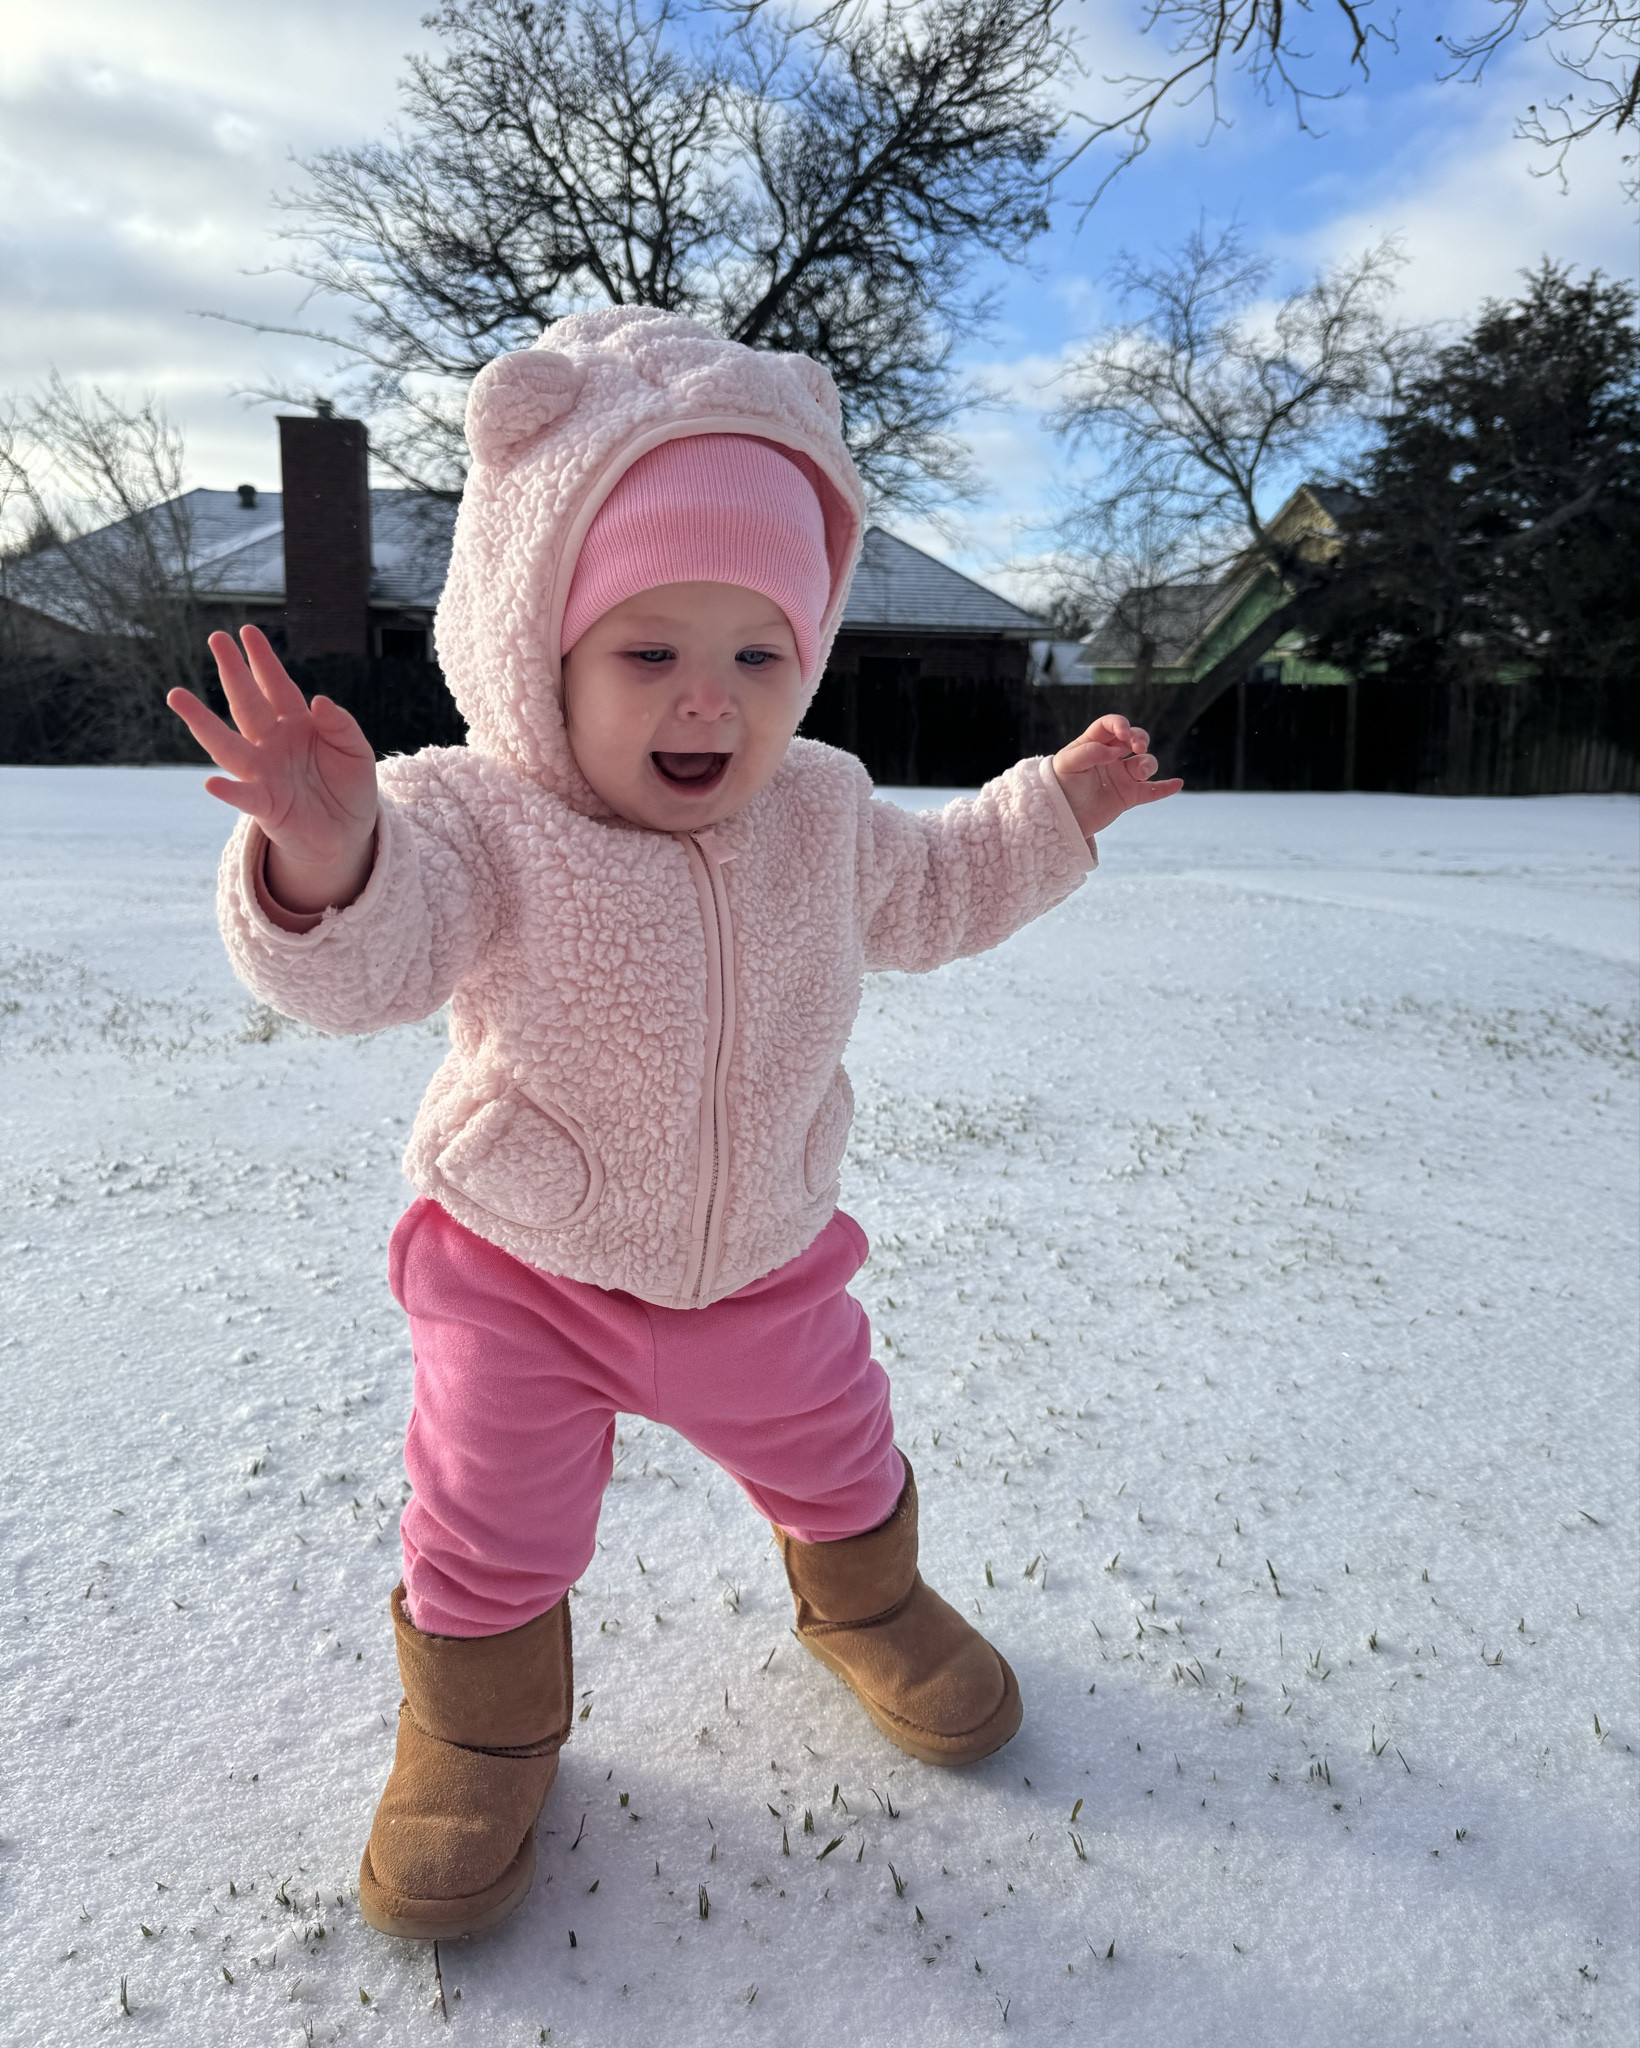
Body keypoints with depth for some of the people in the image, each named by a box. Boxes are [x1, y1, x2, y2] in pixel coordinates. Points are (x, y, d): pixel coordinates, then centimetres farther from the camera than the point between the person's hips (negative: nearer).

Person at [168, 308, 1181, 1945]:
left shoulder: (817, 814, -8)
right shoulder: (480, 820, -23)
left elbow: (927, 896, 13)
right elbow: (366, 962, -41)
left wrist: (1056, 809, 7)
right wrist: (326, 868, -62)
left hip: (762, 1270, 4)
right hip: (525, 1280, -3)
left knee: (836, 1463, 23)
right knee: (489, 1532, 12)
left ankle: (865, 1600, 57)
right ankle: (482, 1723, 43)